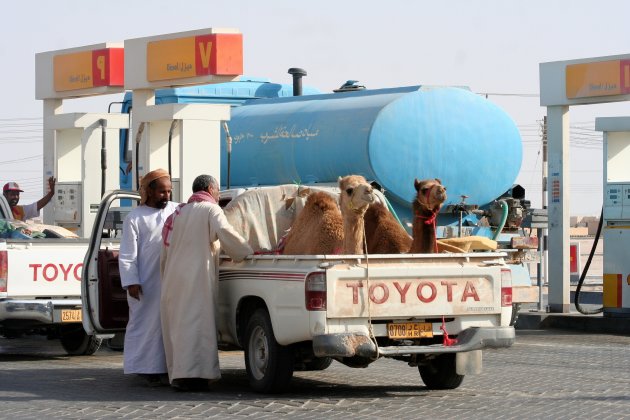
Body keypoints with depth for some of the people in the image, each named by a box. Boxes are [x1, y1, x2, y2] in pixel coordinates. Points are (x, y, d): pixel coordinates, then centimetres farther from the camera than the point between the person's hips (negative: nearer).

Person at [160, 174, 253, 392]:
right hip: (196, 277, -7)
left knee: (177, 324, 10)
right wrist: (248, 253, -8)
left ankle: (177, 374, 9)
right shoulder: (210, 210, 0)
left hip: (173, 278, 7)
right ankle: (190, 374, -18)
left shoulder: (178, 213, 22)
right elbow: (226, 234, -16)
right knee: (195, 323, -10)